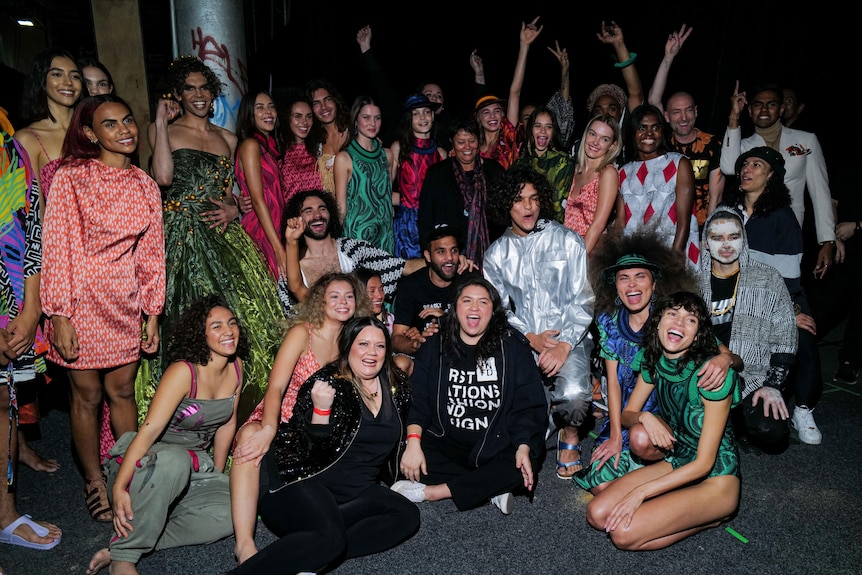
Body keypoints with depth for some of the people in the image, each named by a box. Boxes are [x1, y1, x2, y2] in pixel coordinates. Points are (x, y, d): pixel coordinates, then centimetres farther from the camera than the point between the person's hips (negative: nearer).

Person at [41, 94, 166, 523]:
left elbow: (151, 251, 8)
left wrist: (152, 313, 7)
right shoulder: (70, 178, -8)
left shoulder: (144, 184, 6)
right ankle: (94, 481, 27)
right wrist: (59, 315, -13)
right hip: (81, 302, -3)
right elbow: (56, 248, -10)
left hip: (126, 302, 4)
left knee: (123, 391, 13)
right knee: (87, 396, 8)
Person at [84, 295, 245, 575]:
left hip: (195, 464, 6)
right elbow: (149, 430, -27)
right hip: (150, 458, -6)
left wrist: (217, 475, 15)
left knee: (230, 513, -21)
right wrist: (118, 488, -32)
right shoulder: (184, 372, -21)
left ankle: (139, 538, -11)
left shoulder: (235, 367, -2)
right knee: (175, 461, -42)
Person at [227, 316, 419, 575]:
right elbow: (314, 453, -16)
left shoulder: (396, 389, 5)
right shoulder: (327, 382, -11)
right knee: (329, 536, -33)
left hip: (354, 490, 7)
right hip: (301, 483, -7)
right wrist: (321, 409, -30)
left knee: (407, 515, -18)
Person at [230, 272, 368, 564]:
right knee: (250, 435, -36)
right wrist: (268, 430, -37)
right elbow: (275, 387, -19)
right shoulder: (302, 332, -7)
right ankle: (244, 544, -40)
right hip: (279, 420, -4)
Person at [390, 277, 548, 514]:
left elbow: (529, 404, -2)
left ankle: (429, 492, -21)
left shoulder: (512, 346, 1)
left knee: (525, 469, -30)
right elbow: (417, 400, -3)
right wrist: (413, 441, -19)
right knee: (406, 460, -25)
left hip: (495, 448, -1)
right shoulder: (435, 347, 5)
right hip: (446, 444, 1)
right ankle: (491, 488, -16)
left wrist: (523, 448, -17)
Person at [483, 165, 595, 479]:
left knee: (573, 395, -29)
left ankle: (570, 433, 8)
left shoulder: (567, 241, 2)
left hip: (569, 338, -2)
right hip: (522, 343, 2)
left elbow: (582, 301, -2)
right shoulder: (496, 254, 9)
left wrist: (564, 345, -16)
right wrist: (531, 338, -9)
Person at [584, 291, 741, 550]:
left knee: (623, 533, -20)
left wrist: (641, 492, -23)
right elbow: (627, 414, 7)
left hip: (716, 478, -6)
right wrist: (644, 417, -19)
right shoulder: (653, 361, -5)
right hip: (677, 461, 6)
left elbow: (704, 464, -22)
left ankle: (709, 517, 1)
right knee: (597, 515, -10)